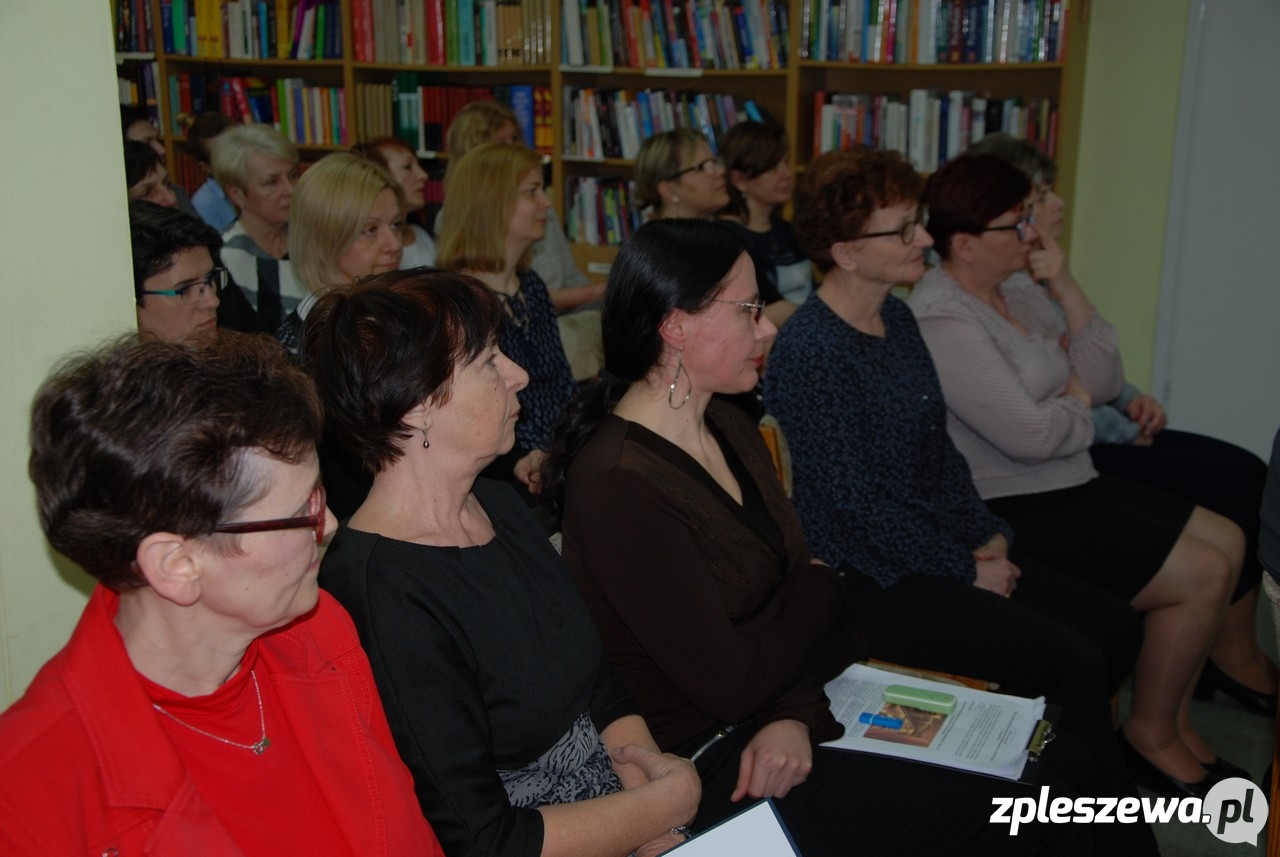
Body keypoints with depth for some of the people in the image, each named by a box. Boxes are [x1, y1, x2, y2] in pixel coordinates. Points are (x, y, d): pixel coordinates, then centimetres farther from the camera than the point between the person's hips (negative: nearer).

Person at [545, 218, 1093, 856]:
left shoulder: (729, 428, 7)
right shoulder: (618, 486, -23)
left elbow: (797, 576, 6)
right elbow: (730, 684, -22)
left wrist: (797, 717, -13)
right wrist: (821, 589, -4)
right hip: (711, 765, -8)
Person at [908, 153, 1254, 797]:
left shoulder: (1019, 288, 8)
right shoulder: (941, 320, -21)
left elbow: (1104, 383, 6)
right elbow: (1031, 436, -26)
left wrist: (1068, 290, -5)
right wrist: (1076, 400, -4)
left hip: (1067, 486, 10)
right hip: (1011, 515, -10)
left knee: (1226, 540, 10)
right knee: (1204, 574, -11)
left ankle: (1173, 717, 19)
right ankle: (1150, 735, 9)